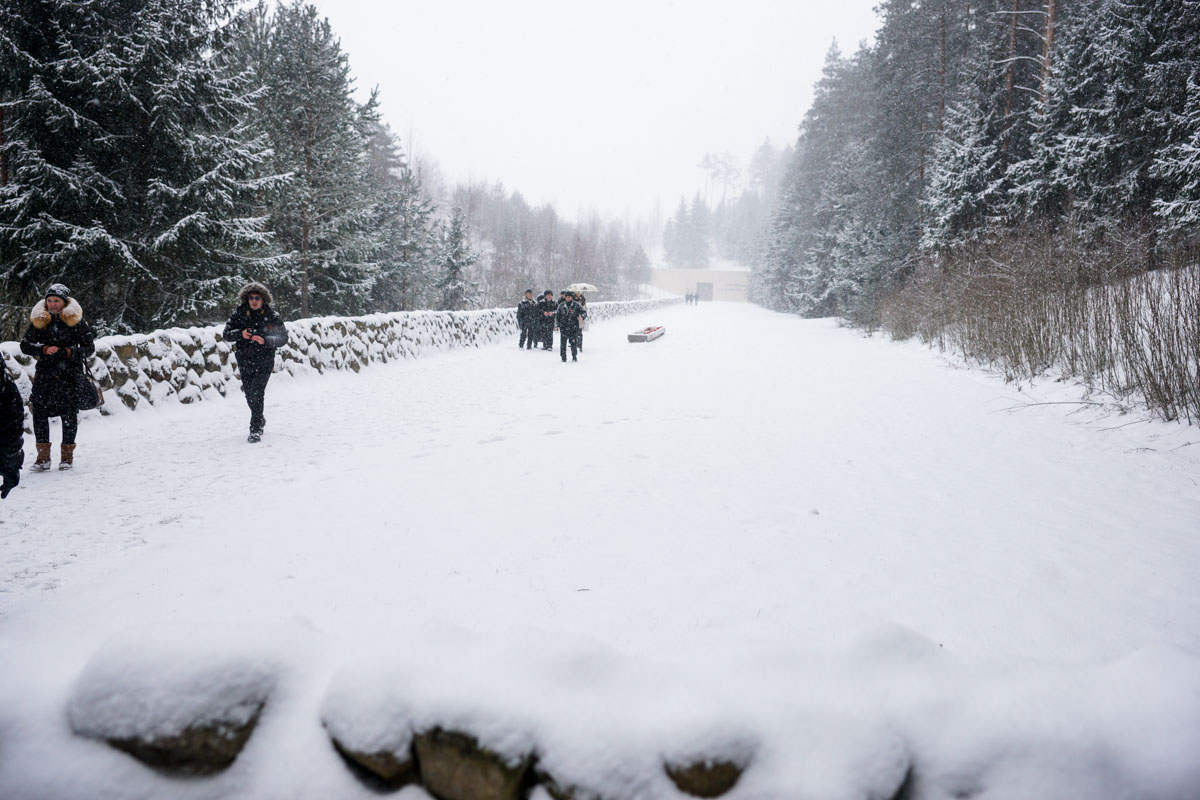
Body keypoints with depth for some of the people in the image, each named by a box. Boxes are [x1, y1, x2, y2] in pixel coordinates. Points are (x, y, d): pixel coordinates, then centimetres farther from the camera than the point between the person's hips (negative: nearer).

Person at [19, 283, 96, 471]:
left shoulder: (75, 321, -1)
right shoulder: (39, 321, 6)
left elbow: (89, 348, -2)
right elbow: (25, 345, 3)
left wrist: (68, 352, -17)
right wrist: (44, 349, -15)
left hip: (69, 374, -2)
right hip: (45, 374, 2)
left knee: (69, 414, 2)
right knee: (39, 412, -5)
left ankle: (67, 455, 16)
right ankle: (43, 457, 2)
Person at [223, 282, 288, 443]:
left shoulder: (272, 317, -4)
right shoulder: (239, 315, 2)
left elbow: (283, 338, -4)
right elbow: (227, 334, 2)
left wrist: (265, 340, -22)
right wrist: (240, 333, -19)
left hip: (264, 363, -3)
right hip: (244, 362, 4)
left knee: (257, 393, -16)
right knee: (249, 395, 13)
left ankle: (256, 429, -11)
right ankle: (259, 419, 39)